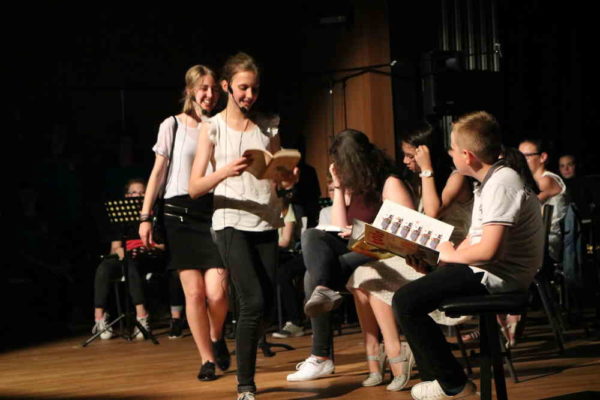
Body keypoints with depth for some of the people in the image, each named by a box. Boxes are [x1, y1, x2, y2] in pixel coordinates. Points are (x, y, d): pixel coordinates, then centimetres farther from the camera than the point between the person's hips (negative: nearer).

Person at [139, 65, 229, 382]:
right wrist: (145, 216, 2)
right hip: (180, 214, 0)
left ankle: (216, 338, 21)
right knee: (194, 292, -3)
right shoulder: (173, 125, 4)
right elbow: (158, 173, 6)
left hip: (215, 212, 1)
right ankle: (207, 359, 11)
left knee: (217, 292, -11)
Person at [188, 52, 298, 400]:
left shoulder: (268, 128, 11)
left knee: (267, 303, 4)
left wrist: (290, 178, -10)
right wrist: (225, 171, -24)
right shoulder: (213, 128, 1)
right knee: (254, 302, -15)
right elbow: (195, 188, -6)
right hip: (232, 222, -4)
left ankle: (245, 362, 26)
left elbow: (281, 181, 14)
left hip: (267, 224, 4)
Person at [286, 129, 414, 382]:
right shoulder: (352, 186, 19)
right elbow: (340, 229, 8)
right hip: (355, 251, 7)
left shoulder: (389, 183, -3)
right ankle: (323, 291, -44)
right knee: (311, 236, -21)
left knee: (316, 273, -28)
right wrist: (338, 187, 7)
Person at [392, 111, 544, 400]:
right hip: (487, 269, 11)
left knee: (406, 301, -14)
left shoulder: (501, 184, -20)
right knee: (412, 289, 21)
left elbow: (489, 250, -30)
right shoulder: (491, 180, 14)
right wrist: (435, 260, 5)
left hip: (498, 276, -11)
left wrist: (453, 256, -11)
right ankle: (431, 374, 23)